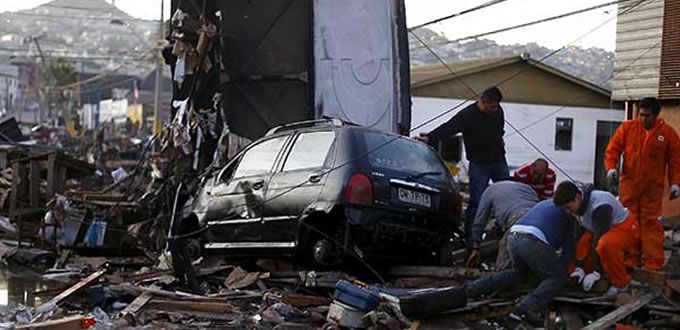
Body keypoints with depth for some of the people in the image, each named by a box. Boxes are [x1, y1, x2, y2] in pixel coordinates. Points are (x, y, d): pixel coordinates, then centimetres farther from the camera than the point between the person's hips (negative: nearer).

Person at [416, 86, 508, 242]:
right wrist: (429, 138, -41)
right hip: (479, 164, -6)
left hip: (499, 161, 6)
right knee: (476, 201, -8)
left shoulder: (498, 111, 3)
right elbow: (448, 128, -28)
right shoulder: (467, 115, -17)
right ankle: (469, 236, -1)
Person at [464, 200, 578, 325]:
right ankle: (528, 307, -17)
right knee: (558, 278, 5)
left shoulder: (546, 203, 37)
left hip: (513, 238, 7)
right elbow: (569, 245, 19)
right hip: (532, 240, -7)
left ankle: (476, 287, 15)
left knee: (519, 271, 30)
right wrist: (562, 266, 30)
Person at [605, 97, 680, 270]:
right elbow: (613, 148, 3)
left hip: (652, 186, -1)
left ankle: (653, 263, 2)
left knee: (650, 222, -2)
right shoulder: (627, 127, 3)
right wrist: (611, 168, -12)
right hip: (629, 184, 1)